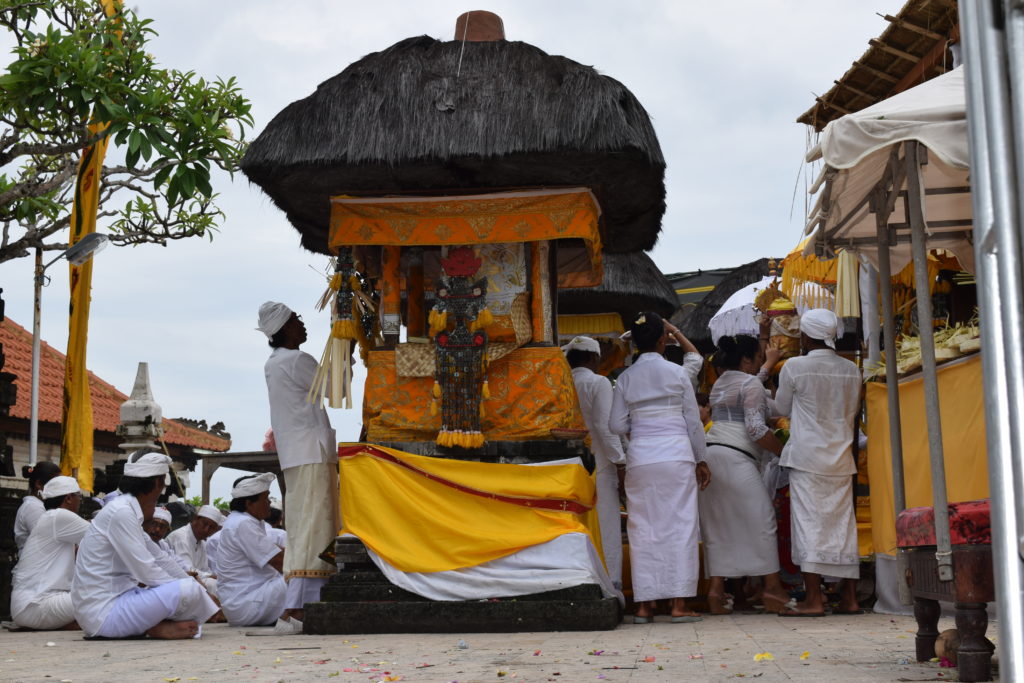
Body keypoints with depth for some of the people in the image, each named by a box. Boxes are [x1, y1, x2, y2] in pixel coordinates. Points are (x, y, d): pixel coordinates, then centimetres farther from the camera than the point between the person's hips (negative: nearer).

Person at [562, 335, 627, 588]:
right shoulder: (599, 383, -5)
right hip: (599, 463, -5)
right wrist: (620, 460, -8)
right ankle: (610, 584, 0)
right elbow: (605, 425, -12)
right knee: (606, 522, 0)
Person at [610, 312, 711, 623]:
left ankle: (644, 604, 7)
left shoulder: (626, 378, 4)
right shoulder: (677, 373, 0)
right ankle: (679, 603, 0)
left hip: (640, 457, 2)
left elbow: (618, 425, 3)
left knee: (642, 528, 6)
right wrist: (700, 460, 12)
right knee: (679, 524, 1)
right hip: (676, 454, -2)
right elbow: (694, 421, 4)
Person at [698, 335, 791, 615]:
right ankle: (773, 587, -1)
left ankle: (716, 587, 0)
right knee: (761, 518, -2)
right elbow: (756, 429, -12)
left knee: (718, 526, 7)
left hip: (709, 453, 9)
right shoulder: (751, 383, -4)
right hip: (735, 457, -9)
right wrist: (785, 451, -3)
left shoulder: (720, 383, 22)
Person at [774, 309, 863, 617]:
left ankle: (813, 599, -5)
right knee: (843, 524, 8)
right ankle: (849, 597, 12)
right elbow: (853, 411, 14)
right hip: (841, 457, 5)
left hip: (807, 456, -5)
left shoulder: (795, 367, -8)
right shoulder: (851, 370, 5)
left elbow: (782, 408, 4)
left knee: (809, 524, -3)